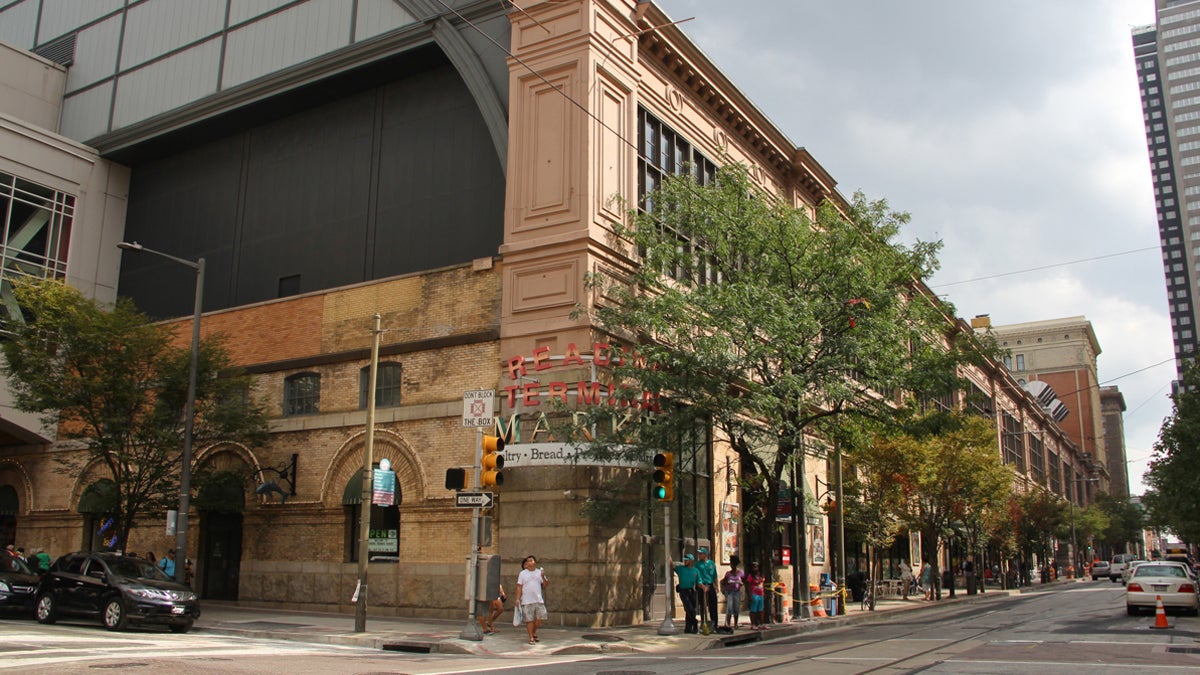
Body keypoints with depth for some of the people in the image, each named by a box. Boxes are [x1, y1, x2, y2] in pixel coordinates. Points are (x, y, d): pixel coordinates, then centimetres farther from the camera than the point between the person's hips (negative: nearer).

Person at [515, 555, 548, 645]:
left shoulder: (540, 572, 11)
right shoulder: (522, 574, 5)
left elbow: (545, 585, 9)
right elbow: (519, 587, 2)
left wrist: (543, 577, -9)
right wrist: (518, 599, -5)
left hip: (539, 600, 2)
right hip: (527, 601, -2)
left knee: (540, 618, -2)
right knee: (529, 620, -2)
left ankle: (534, 632, 23)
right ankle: (531, 638, 8)